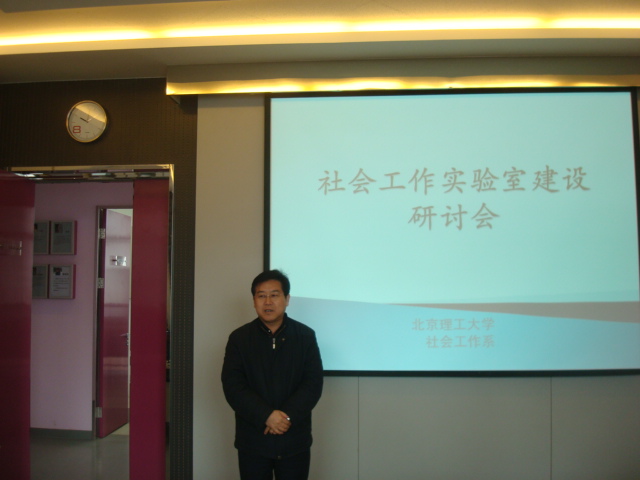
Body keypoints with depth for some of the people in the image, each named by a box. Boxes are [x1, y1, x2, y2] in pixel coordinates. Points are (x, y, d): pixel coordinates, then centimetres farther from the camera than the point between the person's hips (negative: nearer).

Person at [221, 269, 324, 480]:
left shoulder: (306, 336, 0)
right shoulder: (239, 338, -1)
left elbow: (313, 384, -4)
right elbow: (233, 386, -8)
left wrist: (288, 416, -18)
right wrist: (267, 416, -19)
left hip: (295, 440, 0)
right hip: (252, 440, 0)